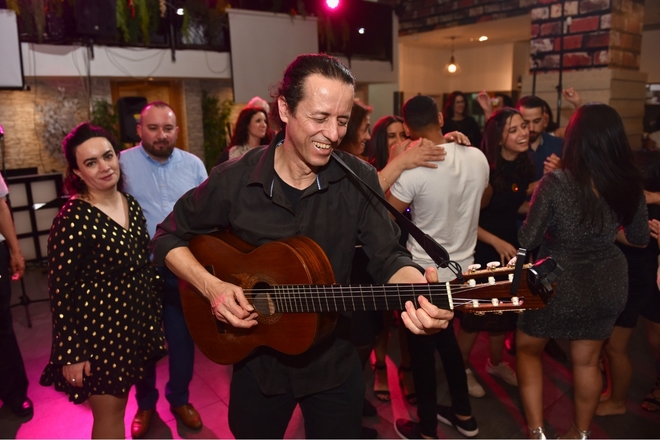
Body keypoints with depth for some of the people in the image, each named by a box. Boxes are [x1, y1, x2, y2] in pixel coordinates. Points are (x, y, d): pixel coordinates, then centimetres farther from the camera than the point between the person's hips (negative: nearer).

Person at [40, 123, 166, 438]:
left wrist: (154, 314, 12)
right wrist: (71, 353, -15)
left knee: (117, 405, 21)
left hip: (135, 319, 6)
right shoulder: (73, 219, -20)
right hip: (99, 328, -6)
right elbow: (60, 290, -16)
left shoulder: (130, 203, 2)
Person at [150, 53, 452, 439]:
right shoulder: (233, 180, -14)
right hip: (257, 362, 0)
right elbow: (169, 236, -2)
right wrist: (211, 286, -18)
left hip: (334, 363, 0)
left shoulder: (359, 180, -13)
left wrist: (419, 287, -36)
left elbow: (387, 257, -14)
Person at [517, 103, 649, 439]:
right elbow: (640, 238, 5)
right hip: (608, 286, 5)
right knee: (587, 361, 23)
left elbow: (527, 241, -16)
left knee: (527, 349, 20)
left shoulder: (555, 183, -23)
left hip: (560, 286, -4)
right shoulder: (630, 183, -8)